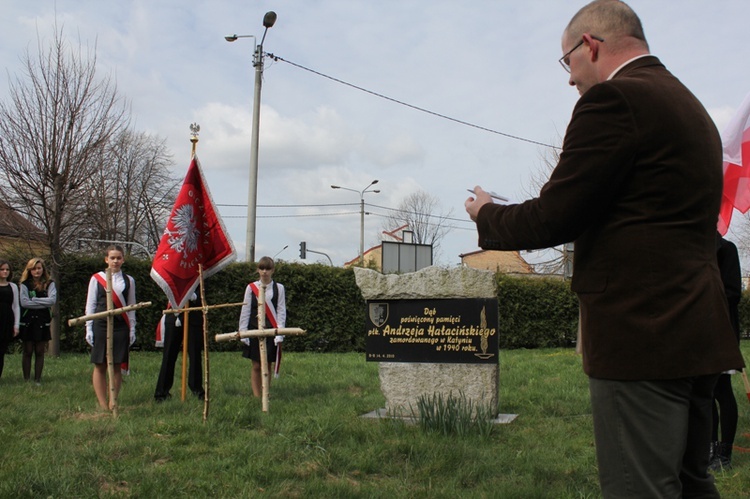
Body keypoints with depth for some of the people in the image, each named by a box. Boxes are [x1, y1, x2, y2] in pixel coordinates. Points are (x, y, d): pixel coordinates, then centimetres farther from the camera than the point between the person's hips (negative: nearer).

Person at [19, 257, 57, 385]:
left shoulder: (49, 284, 5)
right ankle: (26, 379, 9)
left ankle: (38, 379, 10)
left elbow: (52, 300, -10)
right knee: (28, 352, 3)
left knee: (40, 352, 5)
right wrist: (43, 303, -11)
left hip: (43, 322, 1)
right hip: (27, 322, -1)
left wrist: (34, 300, -12)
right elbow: (24, 302, -11)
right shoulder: (25, 284, 2)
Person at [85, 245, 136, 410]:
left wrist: (132, 330, 6)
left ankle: (113, 402, 12)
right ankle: (103, 404, 7)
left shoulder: (128, 280, 9)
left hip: (121, 327, 1)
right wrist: (89, 329, 0)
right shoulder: (97, 279, 4)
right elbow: (90, 305, 5)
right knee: (100, 366, 0)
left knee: (117, 366, 4)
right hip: (101, 325, -1)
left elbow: (131, 307, 10)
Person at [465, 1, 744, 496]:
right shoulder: (690, 106, 19)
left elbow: (550, 219, -15)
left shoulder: (615, 98, -12)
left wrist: (487, 214, 5)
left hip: (641, 335, -10)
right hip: (697, 334, 10)